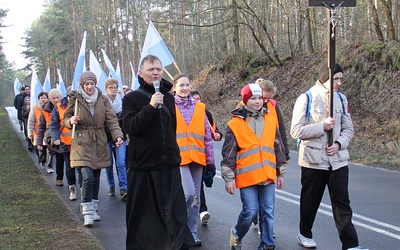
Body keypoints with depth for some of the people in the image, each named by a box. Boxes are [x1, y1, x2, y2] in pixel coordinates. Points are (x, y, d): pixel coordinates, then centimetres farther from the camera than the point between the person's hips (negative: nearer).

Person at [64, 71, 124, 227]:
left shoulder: (103, 100, 3)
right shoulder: (75, 100, 0)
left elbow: (111, 120, -2)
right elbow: (65, 119, 8)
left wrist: (118, 135, -18)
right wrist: (71, 121, -15)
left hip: (99, 145, 3)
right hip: (82, 144, -3)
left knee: (96, 178, 10)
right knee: (87, 177, -16)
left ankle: (93, 209, 25)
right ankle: (87, 212, -9)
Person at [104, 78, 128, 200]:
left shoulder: (122, 102, 4)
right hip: (106, 137, -1)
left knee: (121, 163, -8)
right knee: (109, 163, 7)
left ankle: (123, 189, -10)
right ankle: (111, 187, 22)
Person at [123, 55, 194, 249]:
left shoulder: (168, 97, 12)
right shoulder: (131, 99, -2)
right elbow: (130, 127, -17)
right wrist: (150, 106, -23)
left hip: (169, 166, 3)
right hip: (143, 166, -3)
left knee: (175, 213, -3)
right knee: (143, 214, 5)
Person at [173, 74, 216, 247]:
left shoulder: (199, 108, 9)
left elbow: (207, 136, 11)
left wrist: (210, 161, 9)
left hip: (197, 159, 4)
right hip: (178, 158, -4)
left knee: (195, 198, 8)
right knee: (189, 193, -18)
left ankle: (192, 232, 20)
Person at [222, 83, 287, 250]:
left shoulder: (271, 120, 9)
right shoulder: (236, 123, -3)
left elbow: (278, 147, 15)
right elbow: (228, 153, -1)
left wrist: (280, 172, 16)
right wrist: (228, 178, -3)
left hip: (268, 175, 4)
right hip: (247, 176, -4)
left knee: (267, 212, 7)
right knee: (250, 211, -4)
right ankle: (236, 235, 23)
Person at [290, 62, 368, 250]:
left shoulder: (341, 99, 4)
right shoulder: (306, 99, -9)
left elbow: (348, 129, 8)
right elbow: (296, 131, -12)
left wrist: (339, 143, -11)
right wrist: (323, 126, -19)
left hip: (338, 160, 3)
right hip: (313, 160, -3)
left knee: (342, 203, -2)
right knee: (310, 200, 14)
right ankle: (305, 233, 35)